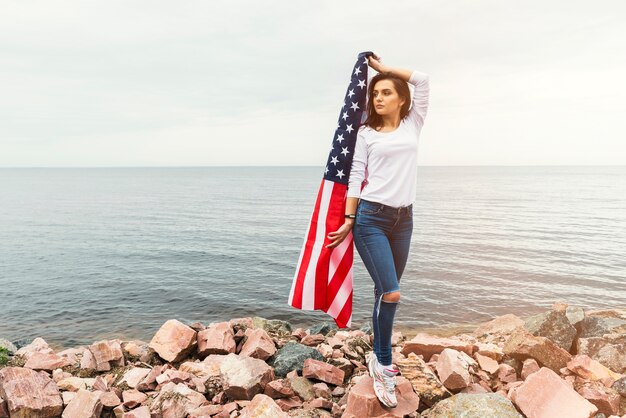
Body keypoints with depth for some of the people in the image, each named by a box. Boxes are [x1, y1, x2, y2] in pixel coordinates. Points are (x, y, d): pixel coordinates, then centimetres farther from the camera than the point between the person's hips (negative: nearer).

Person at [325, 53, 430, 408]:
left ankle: (380, 359, 25)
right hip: (370, 217, -3)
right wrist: (348, 220, -4)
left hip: (403, 219, 3)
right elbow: (356, 176, 1)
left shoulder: (413, 125, 12)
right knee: (391, 293, -10)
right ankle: (383, 364, 10)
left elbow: (422, 80, 10)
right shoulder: (366, 133, 6)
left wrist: (383, 67, 16)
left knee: (386, 292, 11)